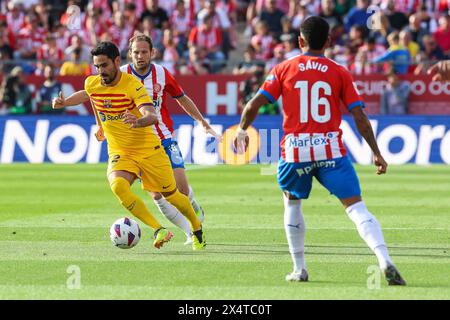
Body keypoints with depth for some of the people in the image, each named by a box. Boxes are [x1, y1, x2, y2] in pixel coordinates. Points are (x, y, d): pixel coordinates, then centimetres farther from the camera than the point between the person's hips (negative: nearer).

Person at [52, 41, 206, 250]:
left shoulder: (133, 85, -21)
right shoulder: (92, 84, -4)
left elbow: (152, 116, -35)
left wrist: (138, 121, -56)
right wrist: (64, 102, 9)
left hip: (149, 149, -3)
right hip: (119, 153, 3)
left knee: (171, 195, 9)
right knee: (118, 186, -30)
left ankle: (197, 229, 39)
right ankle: (158, 230, -28)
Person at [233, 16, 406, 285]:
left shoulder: (284, 69, 7)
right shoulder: (340, 73, 6)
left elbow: (254, 105, 3)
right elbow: (360, 117, 1)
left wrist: (242, 130, 21)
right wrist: (377, 153, 8)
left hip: (295, 149, 1)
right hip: (331, 149, -1)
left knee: (292, 203, 25)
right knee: (356, 206, -5)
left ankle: (300, 269, 23)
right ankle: (385, 261, -23)